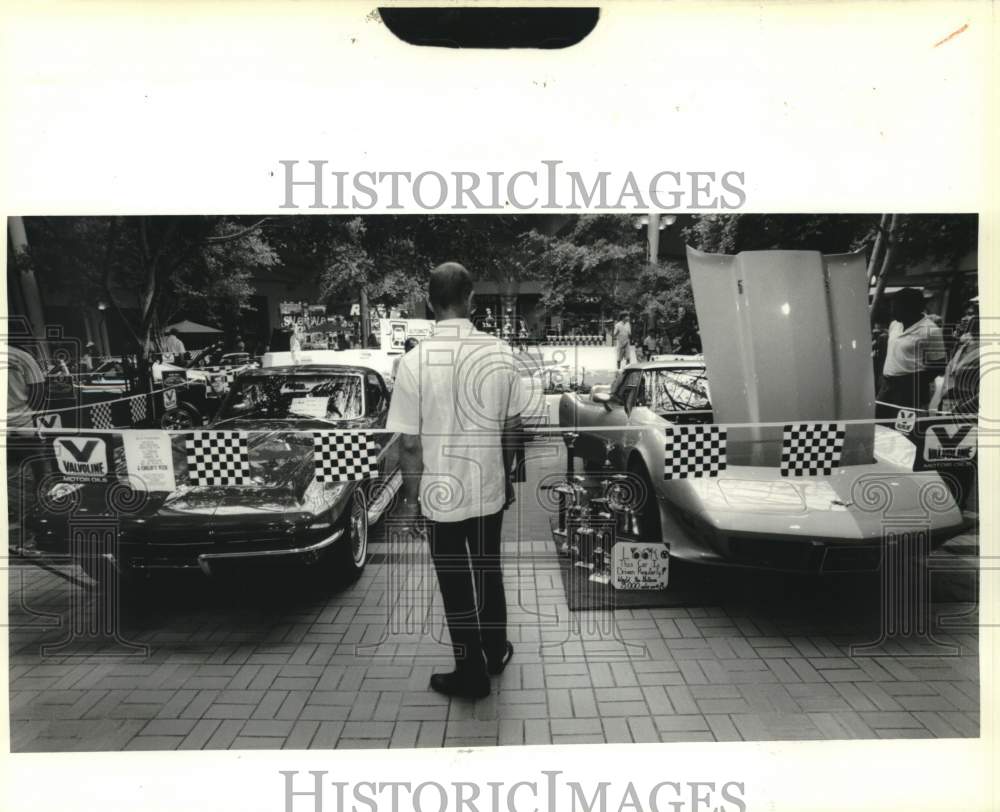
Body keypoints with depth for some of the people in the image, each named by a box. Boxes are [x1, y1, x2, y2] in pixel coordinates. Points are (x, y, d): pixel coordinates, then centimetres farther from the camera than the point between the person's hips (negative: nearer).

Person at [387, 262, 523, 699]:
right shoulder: (500, 352, -8)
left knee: (456, 585, 12)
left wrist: (410, 498, 0)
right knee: (489, 572, 22)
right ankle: (495, 651, 41)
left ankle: (471, 674, 27)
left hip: (441, 493, -3)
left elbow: (410, 444, -13)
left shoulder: (415, 361, -17)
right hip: (488, 488, 3)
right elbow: (512, 427, 0)